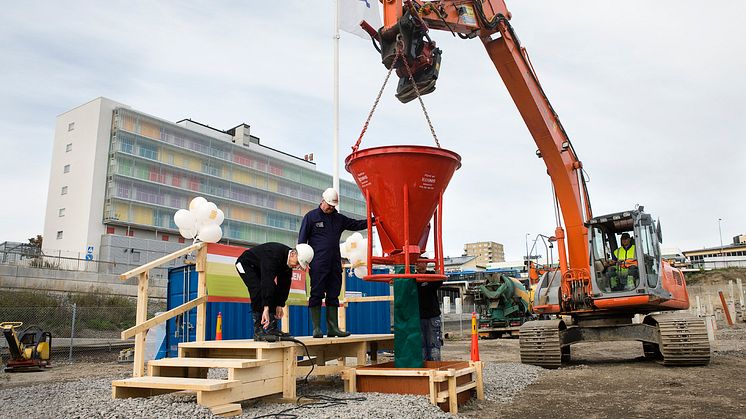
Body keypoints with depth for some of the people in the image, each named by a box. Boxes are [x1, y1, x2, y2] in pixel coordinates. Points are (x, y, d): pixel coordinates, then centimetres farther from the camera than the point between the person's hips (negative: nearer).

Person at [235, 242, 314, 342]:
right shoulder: (273, 255, -40)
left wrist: (280, 305, -12)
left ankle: (272, 329, 1)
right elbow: (267, 281, -46)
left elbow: (284, 284, -6)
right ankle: (259, 331, -22)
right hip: (246, 264, -8)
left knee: (274, 293, -3)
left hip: (259, 268, 8)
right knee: (259, 292, -25)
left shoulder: (289, 261, -13)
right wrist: (266, 308, -50)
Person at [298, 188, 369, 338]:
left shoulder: (339, 218, 18)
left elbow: (356, 224, 17)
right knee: (316, 295, -3)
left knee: (333, 296, 6)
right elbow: (302, 238, 2)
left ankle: (333, 328, 10)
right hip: (318, 264, -5)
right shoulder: (311, 216, 5)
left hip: (335, 264, 5)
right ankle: (316, 328, 1)